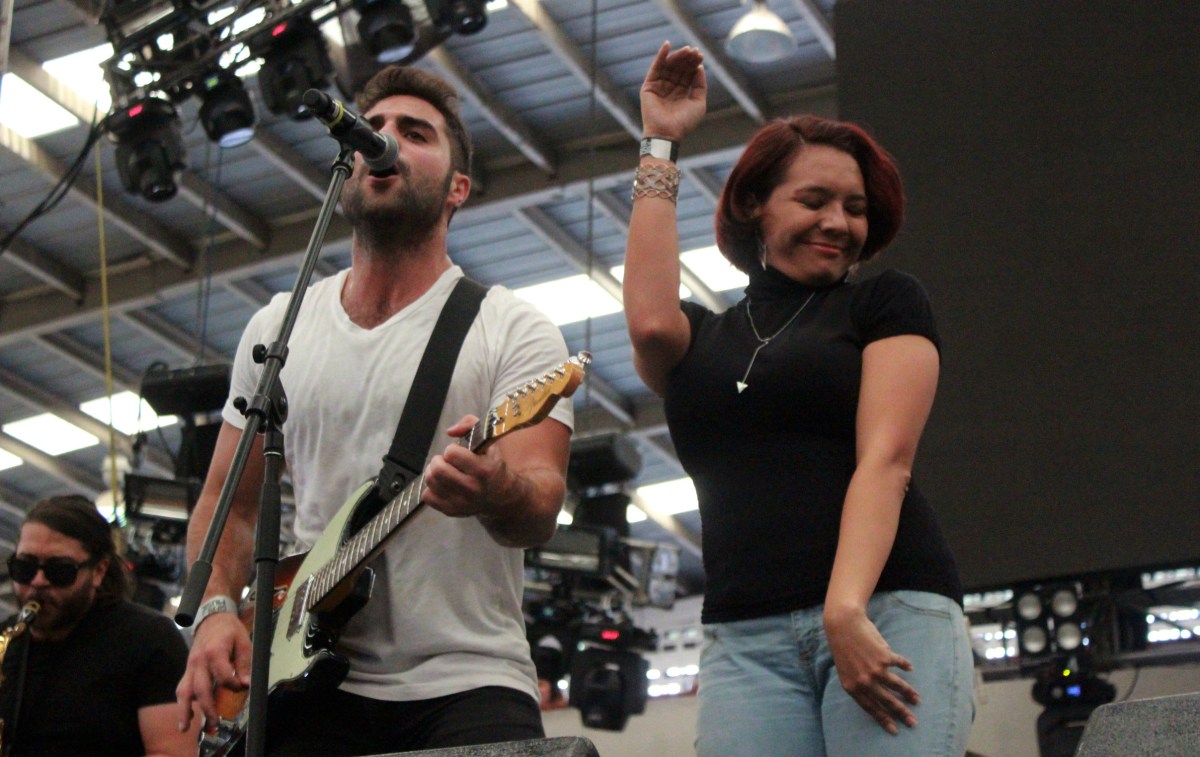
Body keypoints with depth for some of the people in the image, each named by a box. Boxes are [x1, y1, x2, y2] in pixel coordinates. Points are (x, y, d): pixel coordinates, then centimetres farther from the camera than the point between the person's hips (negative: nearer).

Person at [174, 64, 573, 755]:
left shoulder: (513, 331, 1)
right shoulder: (276, 329, 14)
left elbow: (540, 509, -11)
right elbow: (230, 503, 18)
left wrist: (498, 494, -34)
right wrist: (216, 612, 0)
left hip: (467, 689, -3)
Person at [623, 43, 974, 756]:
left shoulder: (886, 303, 12)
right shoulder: (702, 338, 19)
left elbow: (885, 459, -2)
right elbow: (649, 319, -5)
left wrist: (847, 608, -18)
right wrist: (660, 146, 6)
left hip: (889, 615, -2)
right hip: (745, 637, 2)